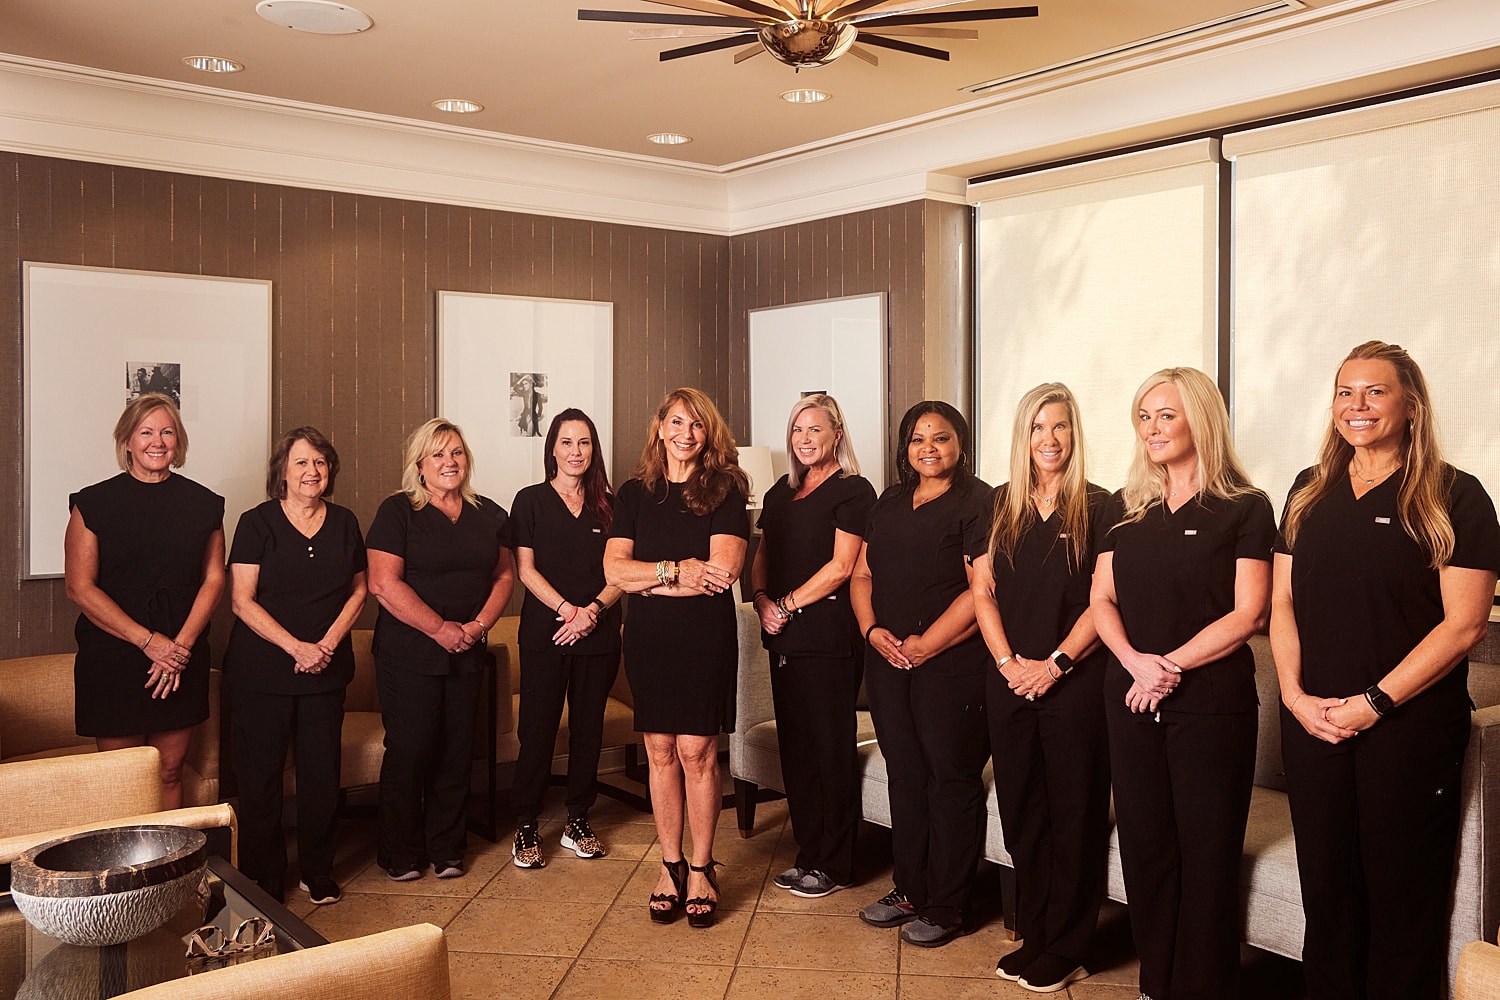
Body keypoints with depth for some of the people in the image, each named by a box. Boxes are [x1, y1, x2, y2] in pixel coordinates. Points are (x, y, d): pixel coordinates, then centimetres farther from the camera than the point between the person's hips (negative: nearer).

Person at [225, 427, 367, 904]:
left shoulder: (344, 523, 7)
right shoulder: (257, 523, -4)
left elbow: (359, 589, 11)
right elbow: (242, 600, -9)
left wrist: (330, 641, -5)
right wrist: (296, 647, -17)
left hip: (326, 669, 3)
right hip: (262, 671, -3)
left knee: (322, 771, 6)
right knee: (260, 775, 3)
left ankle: (318, 872, 22)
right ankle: (262, 879, 18)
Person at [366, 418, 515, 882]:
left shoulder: (488, 514, 11)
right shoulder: (398, 511, -5)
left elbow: (504, 574, 11)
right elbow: (383, 583, -13)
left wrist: (480, 624, -6)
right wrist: (440, 628, -14)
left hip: (467, 653, 4)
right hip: (408, 652, -4)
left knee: (456, 751, 7)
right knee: (409, 751, -1)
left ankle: (446, 848, 20)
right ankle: (401, 853, 15)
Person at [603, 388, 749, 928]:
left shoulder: (725, 490, -1)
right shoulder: (634, 494, 8)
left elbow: (724, 569, -13)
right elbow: (614, 569, -2)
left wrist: (649, 577, -9)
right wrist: (678, 569, -13)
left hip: (706, 635, -3)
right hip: (648, 636, 3)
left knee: (696, 752, -1)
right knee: (660, 752, 8)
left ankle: (701, 869, 14)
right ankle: (671, 864, 21)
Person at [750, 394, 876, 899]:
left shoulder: (853, 491, -4)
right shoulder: (781, 492, 17)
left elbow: (840, 566, -12)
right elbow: (761, 555, 18)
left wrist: (787, 604, -11)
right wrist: (762, 600, 0)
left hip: (829, 634, -7)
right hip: (785, 636, 7)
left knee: (832, 748, -1)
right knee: (795, 745, 10)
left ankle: (834, 864, 10)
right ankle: (809, 854, 22)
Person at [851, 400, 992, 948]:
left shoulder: (978, 502, -8)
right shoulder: (889, 503, 15)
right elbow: (862, 574, 16)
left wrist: (924, 645, -16)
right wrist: (872, 630, -1)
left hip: (952, 664, -7)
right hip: (888, 660, 7)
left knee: (951, 779, 1)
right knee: (904, 775, 14)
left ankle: (946, 907, 13)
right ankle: (910, 889, 27)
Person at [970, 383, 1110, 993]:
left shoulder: (1097, 507, -2)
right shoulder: (1001, 507, 9)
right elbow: (982, 591, 7)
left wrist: (1056, 662, -15)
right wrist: (1009, 662, -5)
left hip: (1075, 683, -4)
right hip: (1009, 683, 4)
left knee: (1074, 814, 3)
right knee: (1021, 811, 10)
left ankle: (1066, 951, 14)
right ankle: (1033, 937, 23)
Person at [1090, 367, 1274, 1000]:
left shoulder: (1244, 509, -3)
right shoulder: (1126, 508, 11)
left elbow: (1248, 614, -9)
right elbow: (1102, 599, 7)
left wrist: (1169, 665, -15)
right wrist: (1135, 660, -11)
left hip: (1211, 702, -4)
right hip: (1131, 698, 4)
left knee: (1207, 852, 3)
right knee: (1144, 844, 10)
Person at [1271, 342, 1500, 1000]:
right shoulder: (1311, 491, 10)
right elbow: (1283, 602, 10)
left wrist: (1374, 702, -14)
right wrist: (1295, 694, -3)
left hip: (1409, 725, -4)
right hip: (1312, 720, 4)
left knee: (1402, 891, 6)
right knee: (1325, 883, 12)